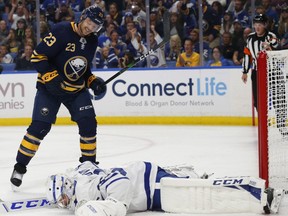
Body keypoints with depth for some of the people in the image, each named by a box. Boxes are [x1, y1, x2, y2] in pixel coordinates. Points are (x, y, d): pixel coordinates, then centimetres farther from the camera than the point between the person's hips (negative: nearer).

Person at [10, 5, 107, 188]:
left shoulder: (92, 41, 3)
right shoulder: (62, 31, -19)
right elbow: (38, 56, -19)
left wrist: (94, 81, 1)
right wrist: (51, 77, -26)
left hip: (77, 90, 6)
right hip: (50, 88, -6)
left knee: (88, 123, -6)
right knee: (40, 126, -13)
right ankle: (20, 166, -2)